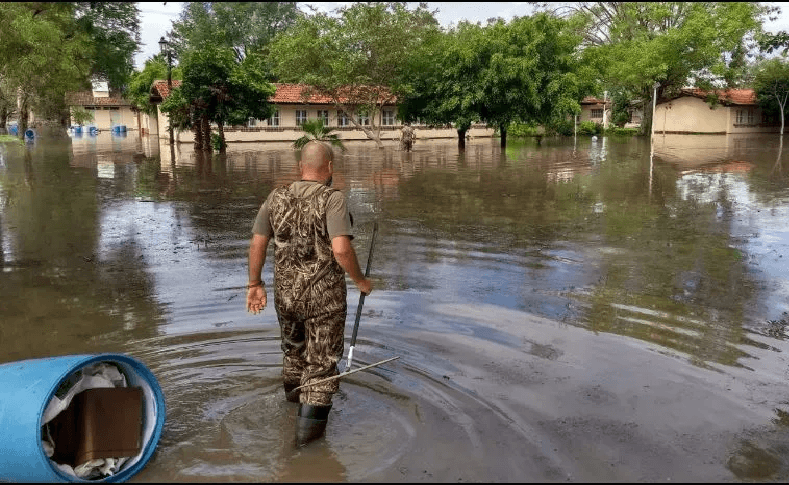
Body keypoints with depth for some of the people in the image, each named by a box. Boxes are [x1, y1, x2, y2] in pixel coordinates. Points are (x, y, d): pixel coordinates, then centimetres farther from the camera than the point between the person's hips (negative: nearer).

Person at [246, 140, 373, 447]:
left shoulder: (276, 198, -1)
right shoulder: (332, 199, -16)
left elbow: (257, 244, 0)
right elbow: (341, 249, -26)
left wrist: (255, 284, 11)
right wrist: (360, 280, -10)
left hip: (285, 293, 5)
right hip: (325, 295, -5)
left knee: (294, 346, 30)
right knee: (322, 359, 10)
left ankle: (293, 391, 54)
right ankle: (308, 423, 10)